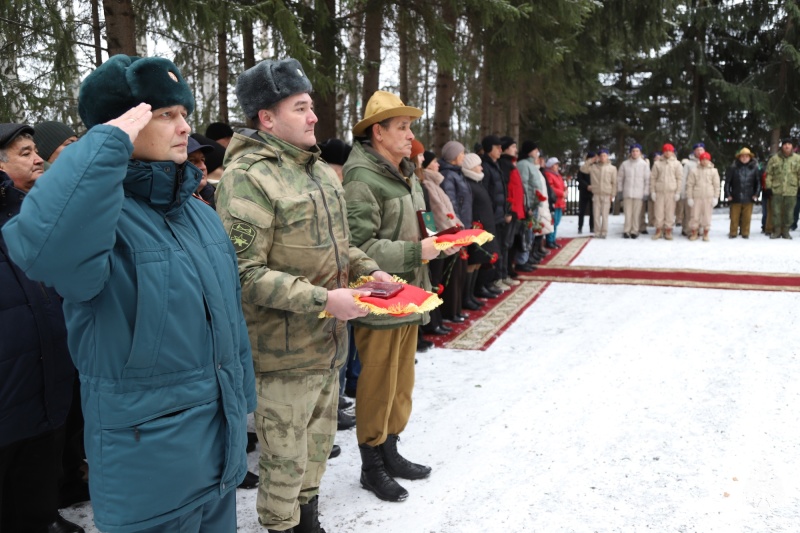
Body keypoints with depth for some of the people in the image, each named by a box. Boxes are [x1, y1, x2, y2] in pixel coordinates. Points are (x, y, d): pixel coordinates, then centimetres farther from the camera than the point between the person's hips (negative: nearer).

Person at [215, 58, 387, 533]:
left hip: (329, 339, 8)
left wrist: (369, 271, 6)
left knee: (319, 443, 23)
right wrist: (323, 299, -25)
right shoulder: (248, 177, -18)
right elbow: (245, 272, -23)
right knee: (286, 458, 7)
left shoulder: (323, 171, 10)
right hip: (284, 349, -8)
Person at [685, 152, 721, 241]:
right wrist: (689, 198, -1)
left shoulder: (713, 171, 6)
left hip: (709, 197, 0)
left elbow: (716, 185, 6)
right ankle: (694, 233, 12)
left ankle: (705, 234, 14)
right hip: (696, 197, 0)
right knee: (695, 215, 1)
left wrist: (715, 197, 0)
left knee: (707, 216, 3)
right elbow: (690, 185, 4)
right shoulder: (694, 171, 4)